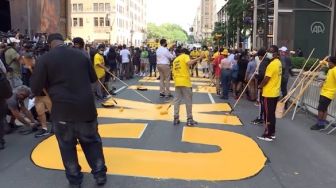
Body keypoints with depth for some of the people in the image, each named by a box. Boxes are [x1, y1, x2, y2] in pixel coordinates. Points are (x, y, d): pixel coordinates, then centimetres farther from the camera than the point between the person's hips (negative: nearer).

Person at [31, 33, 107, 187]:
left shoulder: (45, 59, -5)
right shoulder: (80, 55, 7)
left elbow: (36, 88, -6)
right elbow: (93, 78, 18)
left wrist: (52, 84, 12)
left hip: (62, 110, -3)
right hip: (86, 107, 3)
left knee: (67, 146, 15)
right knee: (91, 141, 18)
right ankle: (100, 174, 22)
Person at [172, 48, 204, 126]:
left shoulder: (175, 59, 18)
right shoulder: (185, 56, 0)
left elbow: (174, 72, 14)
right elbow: (189, 63, -23)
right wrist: (199, 58, -22)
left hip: (177, 82, 6)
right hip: (185, 81, -6)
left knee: (177, 100, 9)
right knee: (188, 101, 2)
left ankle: (176, 119, 9)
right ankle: (189, 120, 5)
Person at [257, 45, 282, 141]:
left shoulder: (272, 64, -20)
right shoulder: (278, 63, 10)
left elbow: (266, 79, -20)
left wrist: (260, 86, -3)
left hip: (269, 93, -9)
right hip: (275, 92, 9)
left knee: (268, 114, -2)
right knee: (272, 114, 16)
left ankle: (268, 135, 5)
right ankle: (272, 133, 23)